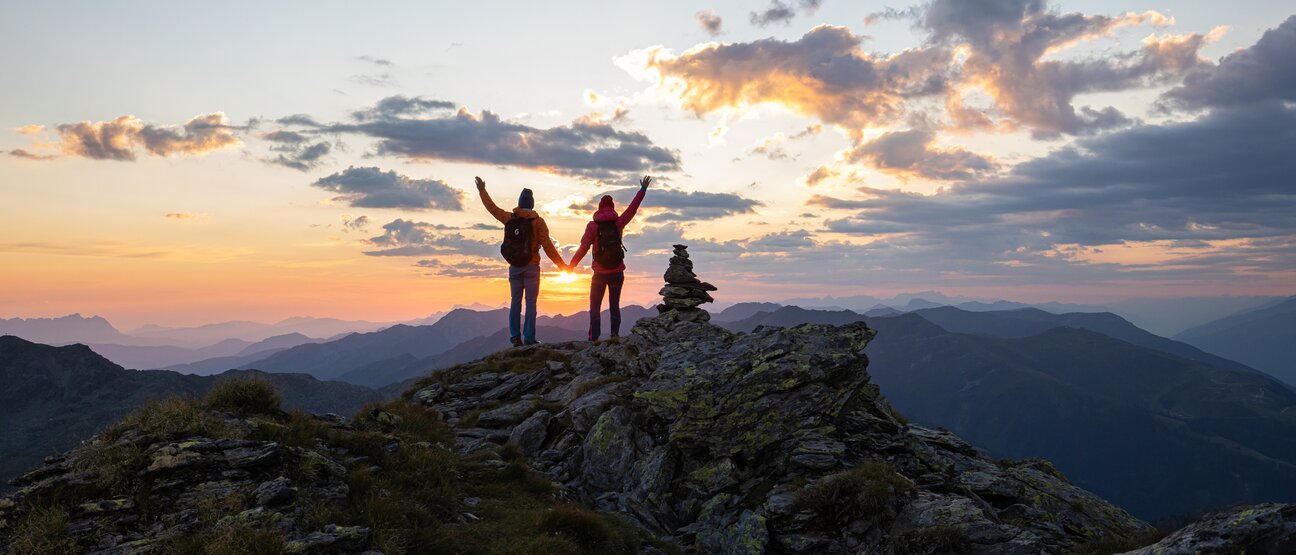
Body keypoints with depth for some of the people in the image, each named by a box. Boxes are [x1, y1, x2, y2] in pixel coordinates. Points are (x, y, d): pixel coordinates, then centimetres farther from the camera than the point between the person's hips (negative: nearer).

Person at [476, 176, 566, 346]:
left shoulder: (509, 218, 3)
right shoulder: (537, 221, -7)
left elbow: (492, 208, 18)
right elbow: (547, 246, -8)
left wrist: (482, 191, 34)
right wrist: (561, 265, -1)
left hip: (514, 267, 4)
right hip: (531, 267, -4)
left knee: (515, 302, 9)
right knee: (530, 302, -1)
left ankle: (515, 337, 8)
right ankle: (529, 338, -3)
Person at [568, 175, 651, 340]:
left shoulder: (592, 226, -7)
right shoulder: (618, 223, 0)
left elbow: (583, 248, -8)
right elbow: (632, 208, 11)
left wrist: (571, 265, 2)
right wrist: (642, 190, 21)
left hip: (599, 273, -2)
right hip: (617, 273, 2)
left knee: (595, 307, 4)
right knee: (614, 305, 12)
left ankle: (594, 338, -3)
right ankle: (615, 334, 5)